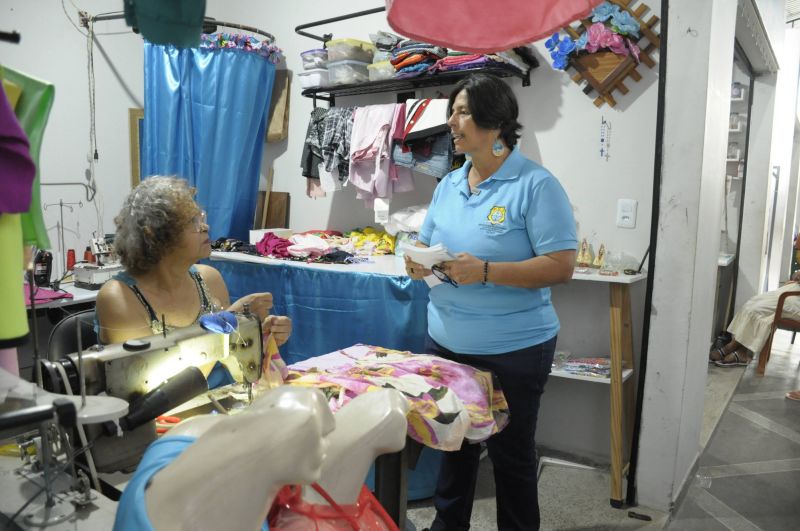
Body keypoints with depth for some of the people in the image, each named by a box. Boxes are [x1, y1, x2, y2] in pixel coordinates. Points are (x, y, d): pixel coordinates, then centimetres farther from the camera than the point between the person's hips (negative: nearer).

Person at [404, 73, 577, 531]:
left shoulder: (537, 185, -14)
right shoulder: (449, 184, 7)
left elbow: (561, 267, -19)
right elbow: (427, 245, 14)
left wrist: (485, 272, -28)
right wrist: (418, 263, -10)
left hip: (514, 351, -6)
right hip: (445, 343, 7)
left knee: (511, 452, 13)